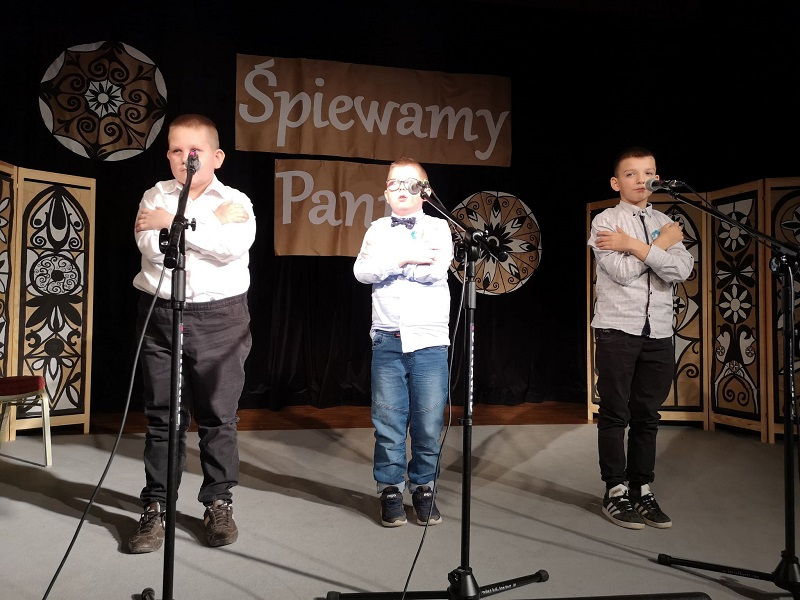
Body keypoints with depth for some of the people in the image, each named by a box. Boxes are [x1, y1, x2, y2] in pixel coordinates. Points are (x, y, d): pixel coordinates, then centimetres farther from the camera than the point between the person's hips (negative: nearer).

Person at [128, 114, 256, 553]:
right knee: (162, 416, 6)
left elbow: (233, 246, -15)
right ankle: (155, 507, 19)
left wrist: (176, 222, -11)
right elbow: (152, 247, -9)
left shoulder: (236, 202, 5)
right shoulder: (155, 197, 10)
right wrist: (212, 224, -8)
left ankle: (219, 504, 19)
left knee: (219, 416, 4)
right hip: (161, 314, 2)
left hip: (220, 318, -1)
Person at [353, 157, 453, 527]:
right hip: (387, 340, 1)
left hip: (430, 340, -1)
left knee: (429, 421, 2)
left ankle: (423, 488, 20)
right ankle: (390, 490, 20)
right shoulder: (378, 229, 14)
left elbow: (436, 270, -11)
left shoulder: (438, 227, 8)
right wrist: (405, 258, -10)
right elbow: (362, 271, -3)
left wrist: (390, 264, -5)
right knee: (389, 420, 4)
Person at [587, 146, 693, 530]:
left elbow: (682, 270, -5)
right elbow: (621, 271, -14)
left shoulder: (666, 223, 12)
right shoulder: (605, 221, 0)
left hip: (659, 333, 4)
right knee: (615, 413, 3)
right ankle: (616, 492, 12)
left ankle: (642, 491, 20)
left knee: (647, 415, 9)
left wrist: (633, 245, -12)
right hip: (617, 329, -4)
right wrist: (660, 245, -3)